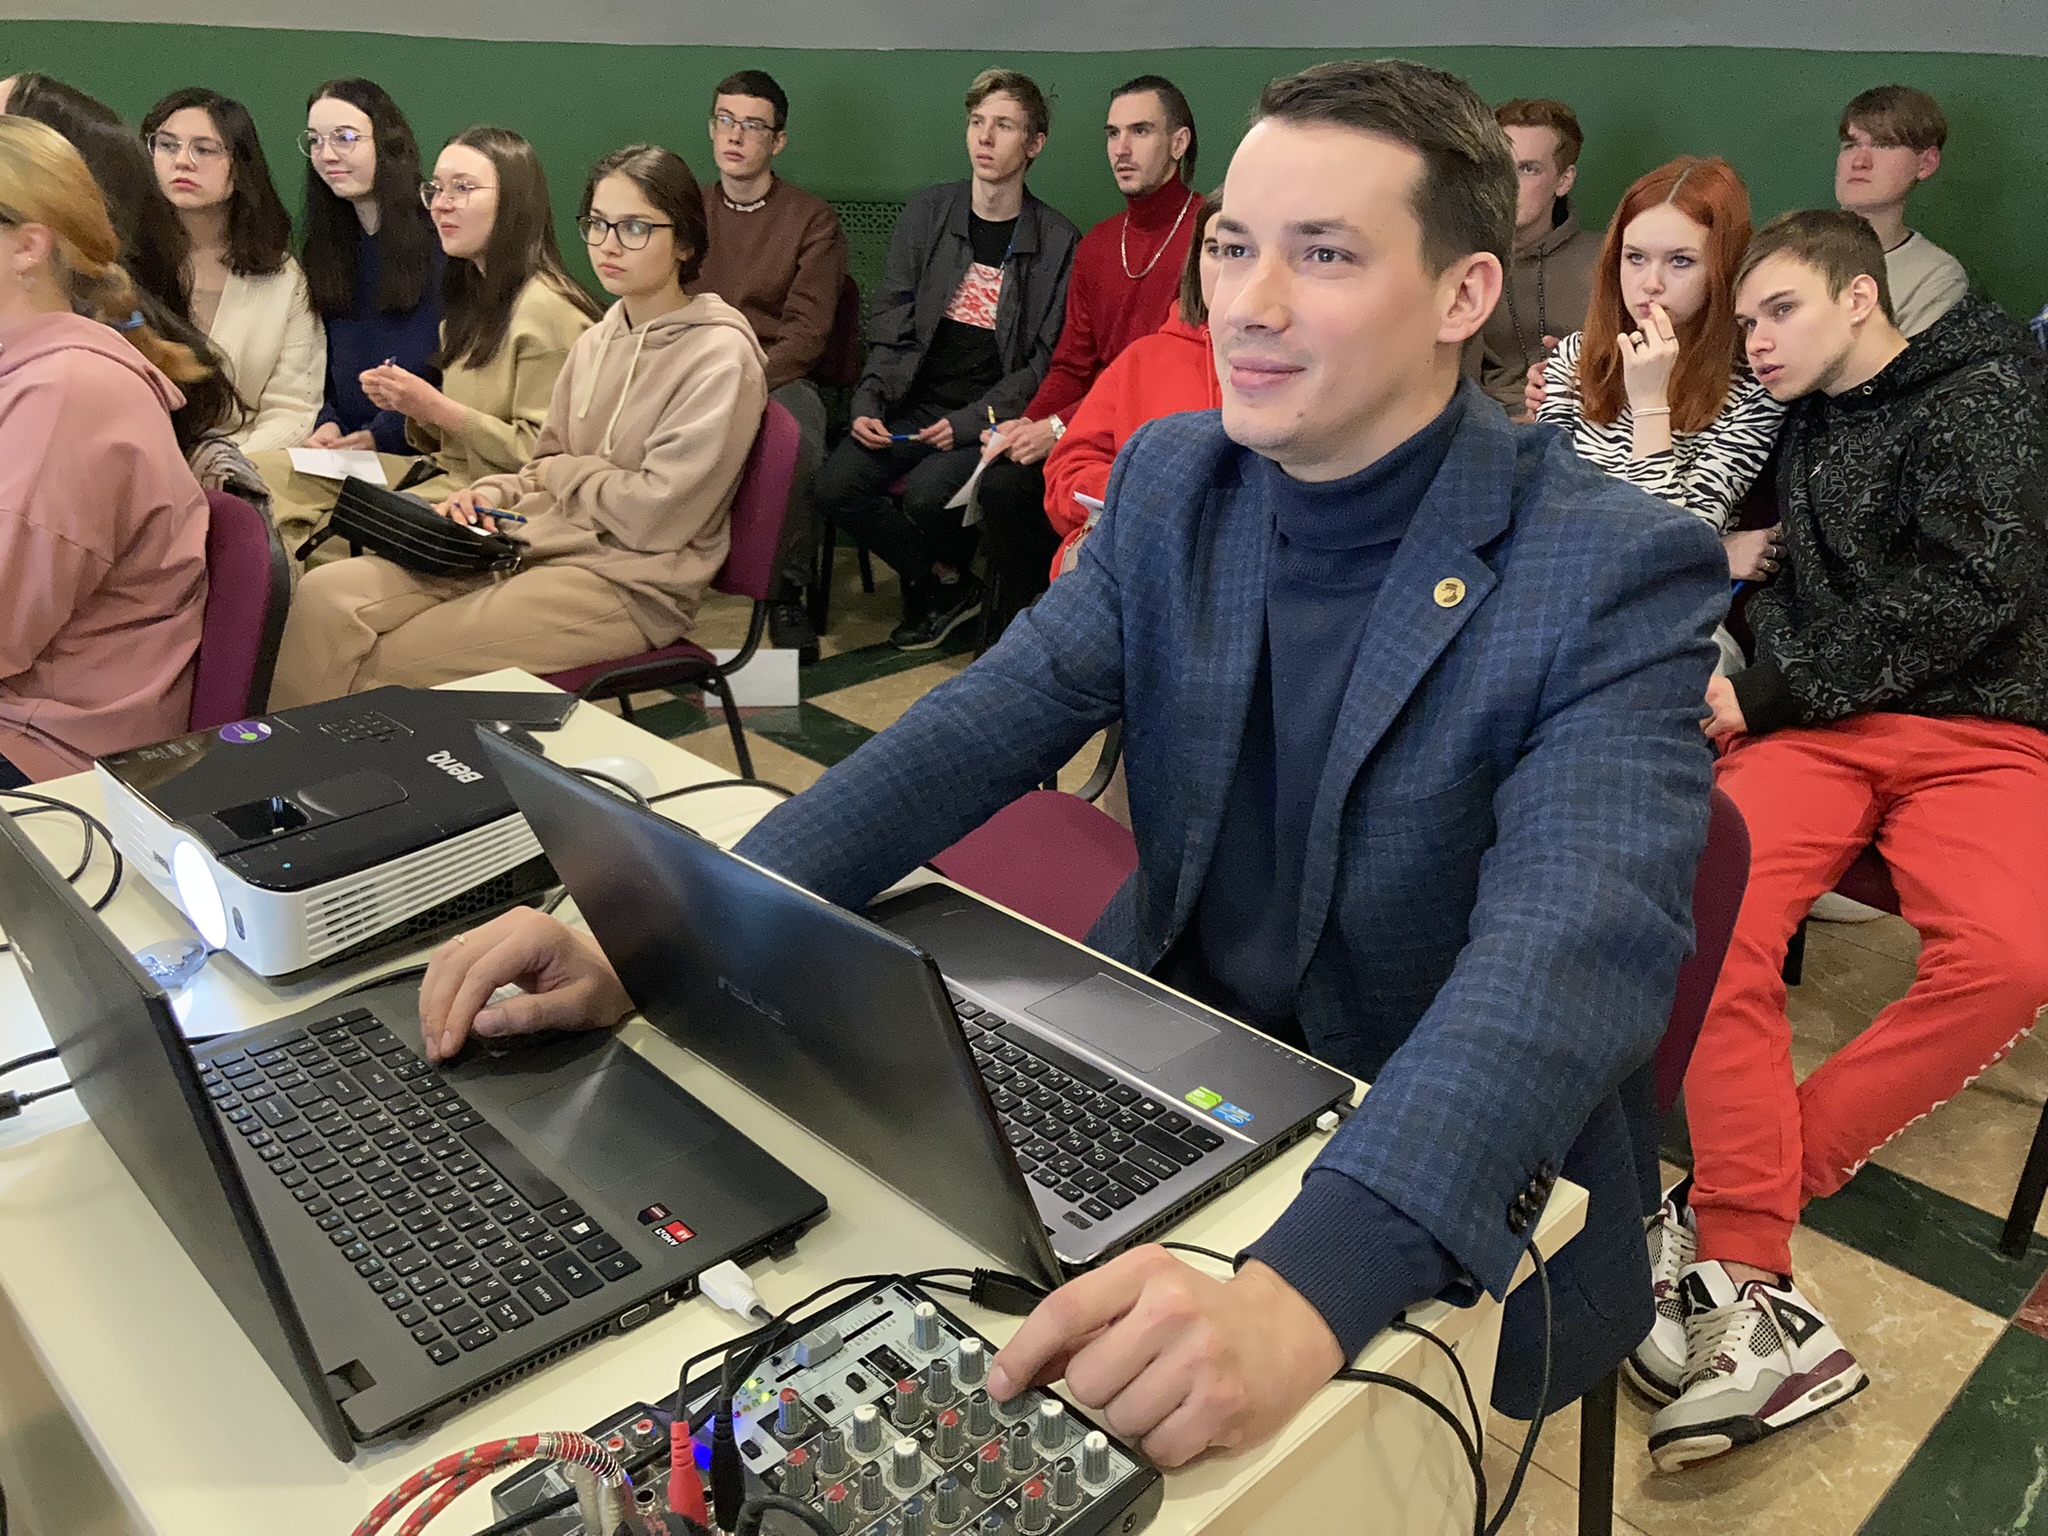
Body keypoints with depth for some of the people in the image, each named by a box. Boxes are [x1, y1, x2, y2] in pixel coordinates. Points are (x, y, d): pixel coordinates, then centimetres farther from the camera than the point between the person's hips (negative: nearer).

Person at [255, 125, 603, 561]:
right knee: (261, 472, -2)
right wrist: (407, 404, 2)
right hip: (439, 474, 9)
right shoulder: (469, 297, 17)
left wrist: (436, 408, -17)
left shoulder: (547, 310, -13)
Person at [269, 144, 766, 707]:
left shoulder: (720, 356, -11)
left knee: (388, 663, -17)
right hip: (536, 546, 7)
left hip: (626, 584, -7)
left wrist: (562, 474, -1)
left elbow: (658, 514, -18)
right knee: (326, 595, -9)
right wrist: (493, 493, 1)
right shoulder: (596, 342, 14)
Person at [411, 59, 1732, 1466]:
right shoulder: (1172, 478, -1)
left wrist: (1301, 1293, -48)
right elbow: (979, 734, -7)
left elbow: (1575, 949, -32)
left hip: (1449, 1213, -4)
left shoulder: (1619, 572, -18)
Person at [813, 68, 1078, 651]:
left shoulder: (1056, 241, -1)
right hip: (914, 404, 4)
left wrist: (971, 421, -15)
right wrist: (868, 402, -7)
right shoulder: (928, 212, 8)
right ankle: (947, 584, 2)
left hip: (988, 417, -4)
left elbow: (1046, 361, -3)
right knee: (833, 487, -17)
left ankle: (940, 584, 5)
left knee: (925, 494, -31)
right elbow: (890, 324, 8)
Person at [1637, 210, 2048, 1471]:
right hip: (1820, 722, 4)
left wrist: (1767, 695, -10)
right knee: (1710, 907, -28)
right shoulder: (1811, 426, 23)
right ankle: (1750, 1278, -32)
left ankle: (1733, 1200, -26)